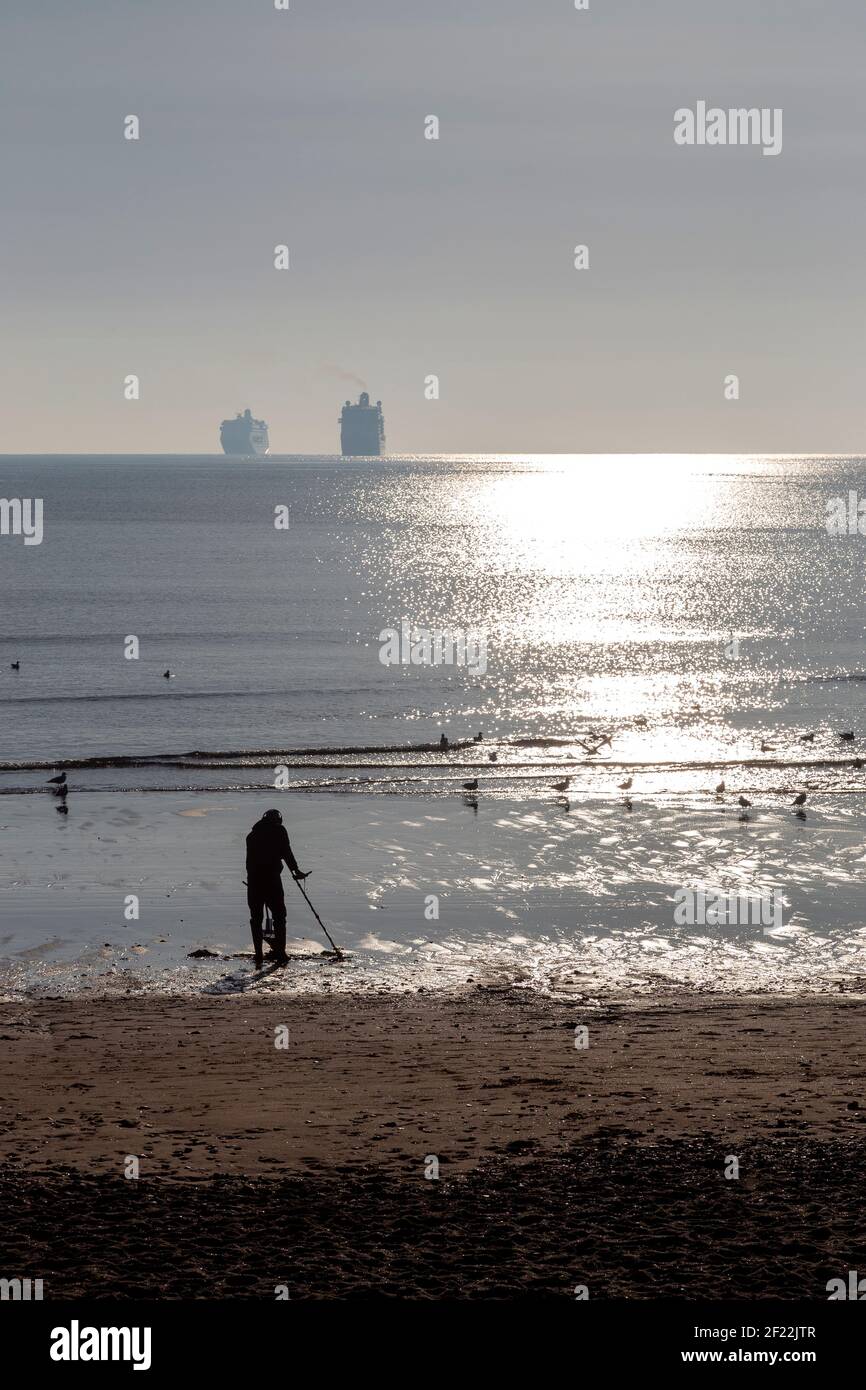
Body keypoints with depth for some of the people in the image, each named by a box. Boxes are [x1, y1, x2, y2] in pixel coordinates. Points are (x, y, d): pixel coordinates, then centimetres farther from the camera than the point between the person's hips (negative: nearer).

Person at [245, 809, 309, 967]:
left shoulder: (252, 835, 16)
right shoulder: (279, 830, 3)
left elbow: (250, 860, 16)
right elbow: (286, 852, -5)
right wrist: (295, 870, 1)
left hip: (253, 880, 4)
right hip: (272, 878, -4)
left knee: (256, 918, 12)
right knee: (279, 917, 5)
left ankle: (258, 955, 9)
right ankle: (280, 955, 0)